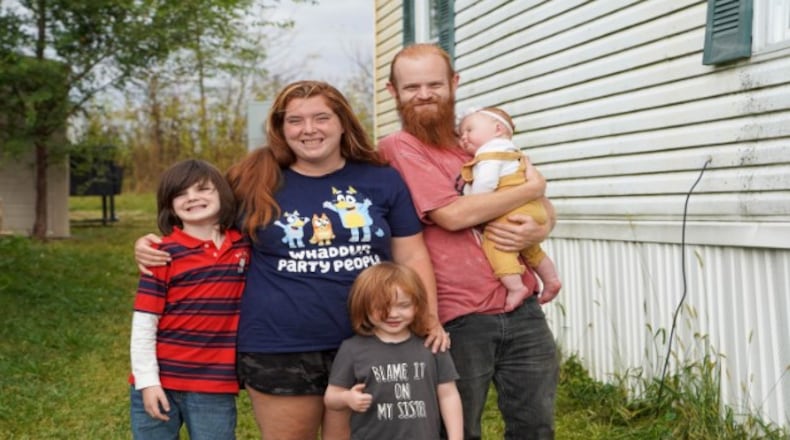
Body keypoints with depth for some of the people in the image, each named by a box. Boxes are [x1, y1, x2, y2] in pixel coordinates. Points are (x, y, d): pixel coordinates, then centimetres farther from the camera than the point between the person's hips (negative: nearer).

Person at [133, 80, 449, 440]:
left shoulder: (382, 181, 4)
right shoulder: (256, 183, 3)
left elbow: (411, 256, 6)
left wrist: (429, 319, -5)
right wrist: (154, 246, -4)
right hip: (278, 351, 0)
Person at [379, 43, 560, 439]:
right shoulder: (397, 148, -6)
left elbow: (543, 207, 18)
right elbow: (452, 214, -19)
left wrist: (538, 228, -8)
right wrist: (531, 188, -7)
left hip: (522, 309, 6)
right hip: (458, 319, -5)